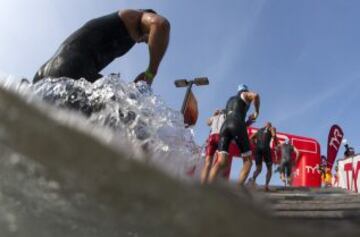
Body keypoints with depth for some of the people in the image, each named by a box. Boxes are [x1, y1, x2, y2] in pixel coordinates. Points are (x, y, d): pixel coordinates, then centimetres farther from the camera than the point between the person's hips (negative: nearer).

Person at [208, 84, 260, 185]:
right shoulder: (245, 95, 21)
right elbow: (255, 95, -4)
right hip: (237, 125, -5)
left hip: (225, 126, 5)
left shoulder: (230, 99, 38)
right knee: (248, 161, 3)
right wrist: (257, 112, 12)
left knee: (221, 161, -10)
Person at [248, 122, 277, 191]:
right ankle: (266, 185, -7)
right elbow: (274, 135, -6)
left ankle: (253, 179, -24)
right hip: (265, 148, -3)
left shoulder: (259, 130, 29)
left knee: (258, 169, 9)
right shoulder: (272, 128, 17)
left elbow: (251, 138, 18)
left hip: (257, 148, 4)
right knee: (269, 168, 12)